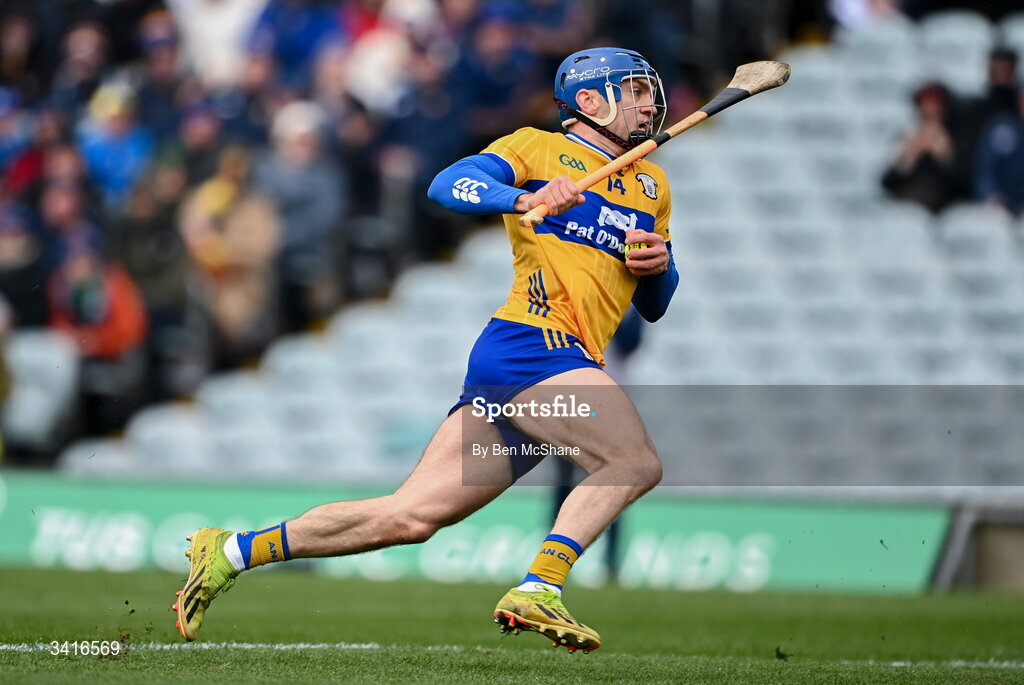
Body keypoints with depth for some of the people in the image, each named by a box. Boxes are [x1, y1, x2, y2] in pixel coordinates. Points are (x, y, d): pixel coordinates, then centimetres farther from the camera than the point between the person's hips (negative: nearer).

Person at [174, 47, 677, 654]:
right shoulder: (538, 148, 7)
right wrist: (525, 199, -26)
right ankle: (537, 592, -29)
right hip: (531, 339, -7)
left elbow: (653, 307, 29)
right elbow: (448, 185, -8)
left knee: (410, 518, 0)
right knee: (637, 463, -24)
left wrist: (659, 264, 6)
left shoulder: (653, 186, 27)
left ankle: (235, 551, 8)